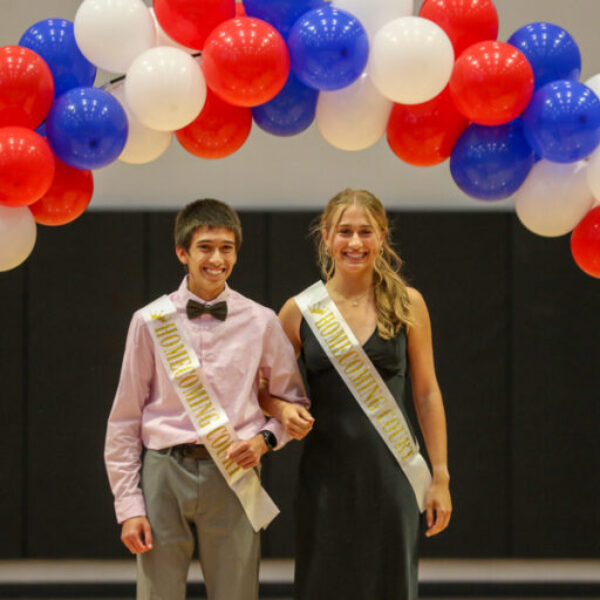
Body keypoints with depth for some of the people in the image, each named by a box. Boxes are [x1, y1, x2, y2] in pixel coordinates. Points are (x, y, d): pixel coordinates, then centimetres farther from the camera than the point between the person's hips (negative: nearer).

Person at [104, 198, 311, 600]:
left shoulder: (261, 323, 4)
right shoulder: (151, 321, 2)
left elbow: (294, 401, 16)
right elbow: (124, 420, 5)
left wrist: (265, 440, -5)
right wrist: (128, 506, 0)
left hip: (234, 476, 1)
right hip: (164, 473, -1)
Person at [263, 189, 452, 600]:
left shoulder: (407, 304, 2)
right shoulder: (301, 311, 1)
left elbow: (427, 393, 4)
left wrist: (440, 476, 2)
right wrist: (284, 412, -11)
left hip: (392, 475, 0)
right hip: (327, 475, 0)